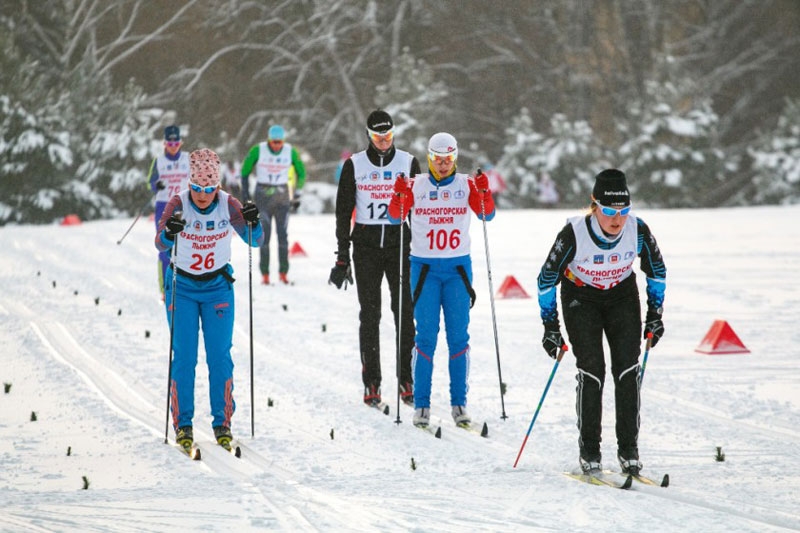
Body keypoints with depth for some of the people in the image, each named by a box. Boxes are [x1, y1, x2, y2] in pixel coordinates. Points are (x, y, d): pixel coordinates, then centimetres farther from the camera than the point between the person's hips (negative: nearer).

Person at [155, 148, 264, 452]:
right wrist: (170, 234, -50)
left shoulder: (228, 204, -11)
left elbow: (254, 241, -12)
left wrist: (253, 224, -33)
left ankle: (222, 424, 8)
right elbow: (160, 245, -28)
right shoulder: (178, 204, -16)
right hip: (182, 287, -1)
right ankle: (182, 424, 5)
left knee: (220, 356, -1)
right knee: (184, 356, -4)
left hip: (218, 287, 1)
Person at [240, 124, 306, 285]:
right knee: (264, 234, -5)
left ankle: (283, 272, 0)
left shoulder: (291, 152, -4)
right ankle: (264, 273, -4)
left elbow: (301, 172, 11)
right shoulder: (258, 150, -8)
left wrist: (297, 192, 9)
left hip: (282, 196, 1)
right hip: (263, 196, -1)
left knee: (283, 234, -4)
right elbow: (245, 171, 4)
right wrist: (245, 193, 2)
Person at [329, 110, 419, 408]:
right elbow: (343, 211, 5)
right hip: (366, 245, 0)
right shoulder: (354, 165, 3)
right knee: (370, 314, 0)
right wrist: (342, 256, 0)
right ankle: (371, 382, 4)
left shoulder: (408, 163, 5)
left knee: (404, 312, -4)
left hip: (400, 243, 0)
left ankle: (406, 380, 2)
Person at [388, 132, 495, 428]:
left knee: (458, 337, 1)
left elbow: (486, 215, -2)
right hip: (424, 267, -1)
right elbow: (395, 218, 0)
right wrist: (399, 196, -18)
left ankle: (459, 403, 7)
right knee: (426, 337, -3)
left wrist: (484, 192, -20)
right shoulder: (416, 185, 2)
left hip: (458, 267, 1)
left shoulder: (466, 185, 4)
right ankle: (421, 405, 2)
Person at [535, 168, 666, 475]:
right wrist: (550, 326, -13)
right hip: (581, 297, -2)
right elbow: (547, 278, -16)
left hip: (622, 296, 2)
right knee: (592, 371, -13)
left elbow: (657, 270, -1)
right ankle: (589, 451, -2)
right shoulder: (574, 233, -30)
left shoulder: (638, 230, -22)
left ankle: (628, 450, -1)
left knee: (628, 369, -9)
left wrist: (655, 314, -1)